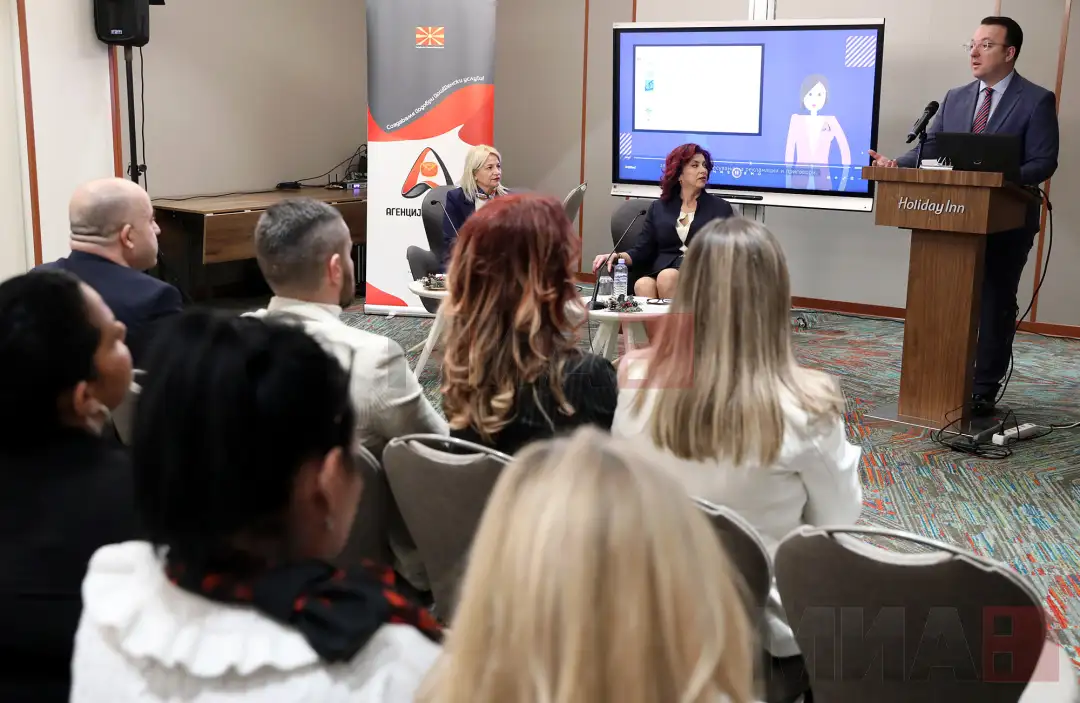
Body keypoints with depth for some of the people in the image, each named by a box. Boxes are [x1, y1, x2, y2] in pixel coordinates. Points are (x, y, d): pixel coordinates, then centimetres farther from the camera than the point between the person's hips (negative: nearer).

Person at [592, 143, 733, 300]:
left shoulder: (720, 207, 15)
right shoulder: (658, 208, 20)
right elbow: (642, 251, 13)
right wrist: (617, 256, -8)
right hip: (659, 272, 2)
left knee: (667, 277, -35)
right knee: (643, 285, -35)